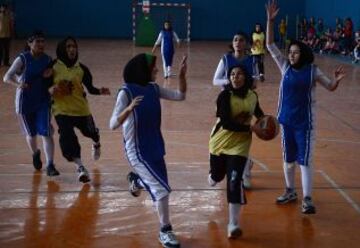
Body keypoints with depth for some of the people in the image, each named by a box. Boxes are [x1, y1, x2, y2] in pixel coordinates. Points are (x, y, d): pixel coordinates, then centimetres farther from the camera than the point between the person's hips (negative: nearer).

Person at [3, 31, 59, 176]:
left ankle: (50, 165, -8)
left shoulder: (47, 59, -1)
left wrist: (49, 75, -11)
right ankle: (35, 154, 43)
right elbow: (7, 77, -16)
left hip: (43, 101, 2)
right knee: (31, 133, 12)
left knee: (46, 132, -10)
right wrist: (18, 84, -36)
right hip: (25, 103, -2)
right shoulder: (22, 59, -12)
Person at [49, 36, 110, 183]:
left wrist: (100, 91, -20)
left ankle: (96, 143, 54)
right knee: (67, 136, -19)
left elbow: (90, 88, -1)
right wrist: (50, 90, -21)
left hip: (81, 108, 2)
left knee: (90, 131, 15)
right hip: (61, 110, -2)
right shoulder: (54, 67, -9)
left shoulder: (81, 68, -5)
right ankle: (80, 167, -15)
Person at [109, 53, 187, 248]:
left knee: (157, 186, 17)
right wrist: (129, 109, -41)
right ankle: (165, 232, 6)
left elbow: (180, 96, 8)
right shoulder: (126, 92, -19)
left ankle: (135, 180, 49)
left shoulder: (153, 88, 1)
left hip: (155, 147, 7)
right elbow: (113, 125, -23)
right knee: (162, 189, -11)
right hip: (137, 151, -7)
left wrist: (181, 75, -8)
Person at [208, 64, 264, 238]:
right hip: (220, 142, -1)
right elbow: (226, 122, -25)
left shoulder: (253, 96, -2)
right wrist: (250, 128, -29)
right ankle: (213, 176, 58)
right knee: (215, 177, 17)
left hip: (240, 145, 1)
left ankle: (233, 225, -6)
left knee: (234, 182, -12)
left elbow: (257, 111, 21)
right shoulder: (225, 95, -16)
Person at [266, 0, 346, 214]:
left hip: (305, 122, -4)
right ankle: (290, 192, 31)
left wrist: (337, 80, -23)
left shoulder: (313, 71, -8)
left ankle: (307, 199, 4)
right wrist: (271, 20, -12)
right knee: (288, 158, 15)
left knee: (305, 160, -2)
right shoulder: (285, 67, 0)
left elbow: (330, 87, 0)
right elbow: (270, 45, -3)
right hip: (286, 120, 4)